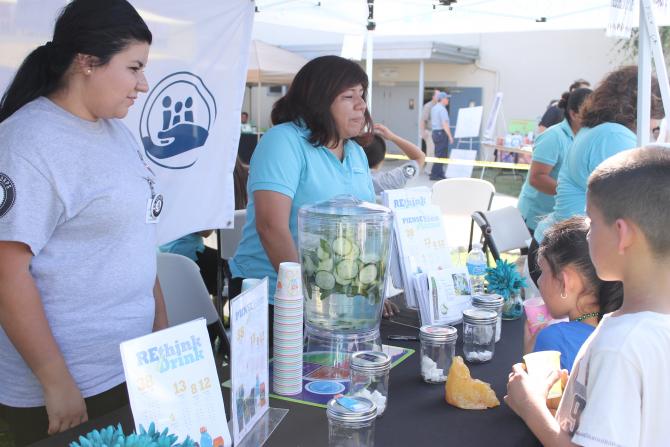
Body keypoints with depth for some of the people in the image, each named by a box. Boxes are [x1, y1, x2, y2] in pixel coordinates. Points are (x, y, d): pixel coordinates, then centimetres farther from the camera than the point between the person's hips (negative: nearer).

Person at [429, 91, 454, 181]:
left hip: (435, 132, 10)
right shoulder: (442, 109, -15)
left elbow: (432, 122, 20)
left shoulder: (433, 108, 13)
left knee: (439, 154, 13)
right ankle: (434, 174, -6)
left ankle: (440, 174, 16)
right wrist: (450, 136, -18)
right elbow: (445, 124, -21)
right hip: (442, 133, -10)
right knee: (441, 155, -6)